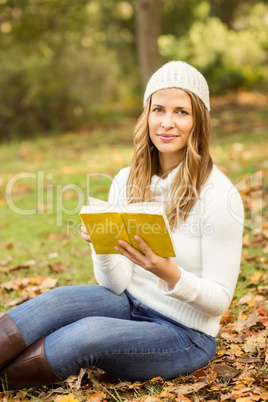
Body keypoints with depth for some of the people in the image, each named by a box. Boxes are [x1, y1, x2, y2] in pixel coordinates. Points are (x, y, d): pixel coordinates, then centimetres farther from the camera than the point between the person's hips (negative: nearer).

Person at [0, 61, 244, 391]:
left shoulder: (219, 196, -17)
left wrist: (170, 274, -32)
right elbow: (116, 286, -2)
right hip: (130, 306, 5)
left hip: (186, 335, -4)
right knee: (58, 300, -24)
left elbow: (219, 300, -13)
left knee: (88, 332, -30)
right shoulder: (127, 181, -1)